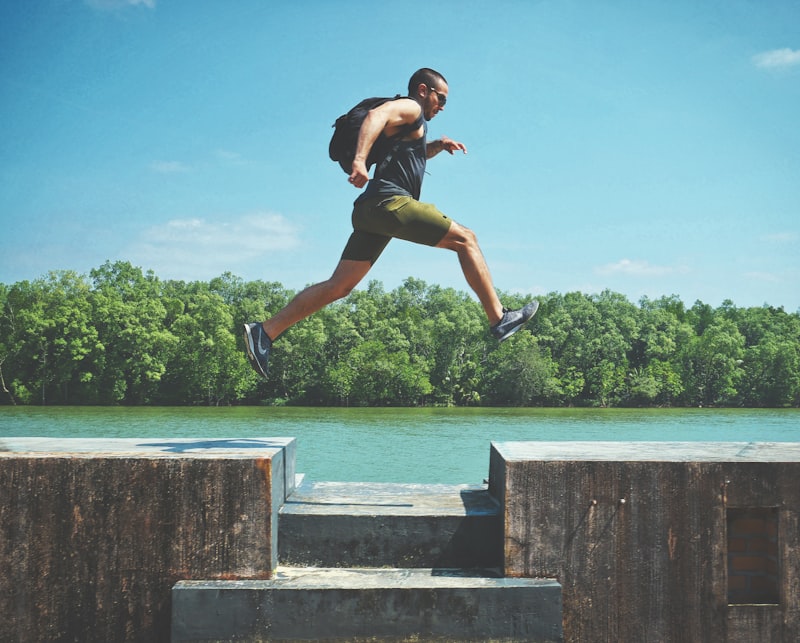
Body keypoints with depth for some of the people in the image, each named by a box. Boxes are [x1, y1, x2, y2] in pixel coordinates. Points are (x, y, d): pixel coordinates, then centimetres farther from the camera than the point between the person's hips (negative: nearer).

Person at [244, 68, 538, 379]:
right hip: (391, 201, -10)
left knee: (339, 286, 3)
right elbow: (376, 115, -20)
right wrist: (360, 160, -36)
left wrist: (437, 145, 33)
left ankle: (264, 332, -2)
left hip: (371, 211, 10)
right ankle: (499, 320, -4)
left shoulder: (410, 124, 31)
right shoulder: (410, 108, 2)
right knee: (465, 239, -3)